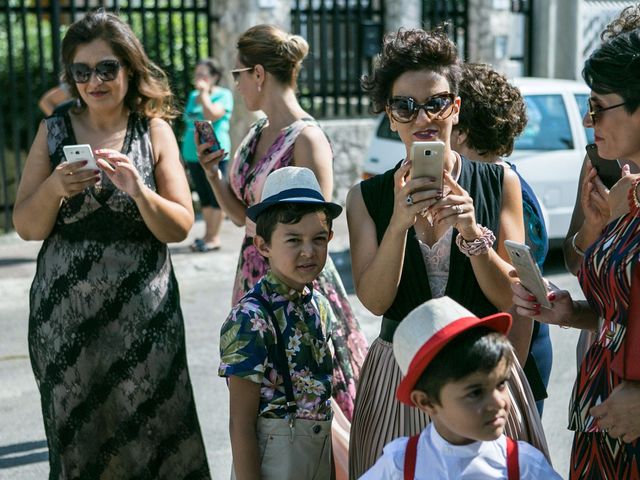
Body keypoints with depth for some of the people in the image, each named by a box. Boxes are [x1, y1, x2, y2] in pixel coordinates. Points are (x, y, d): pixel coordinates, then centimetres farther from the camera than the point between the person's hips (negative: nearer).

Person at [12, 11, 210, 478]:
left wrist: (138, 191, -20)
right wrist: (55, 187, -17)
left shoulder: (155, 131, 1)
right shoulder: (53, 131, 4)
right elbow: (27, 228, 2)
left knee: (148, 433, 2)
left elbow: (180, 227, -2)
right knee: (77, 435, 6)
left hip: (142, 311, -1)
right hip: (65, 310, 1)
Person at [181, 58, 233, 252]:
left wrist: (204, 93, -10)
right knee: (204, 196, 12)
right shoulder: (193, 96, 17)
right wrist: (185, 151, 21)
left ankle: (214, 237, 2)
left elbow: (212, 115, -21)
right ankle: (208, 234, 19)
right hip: (193, 154, 7)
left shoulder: (223, 95, -4)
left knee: (215, 196, -3)